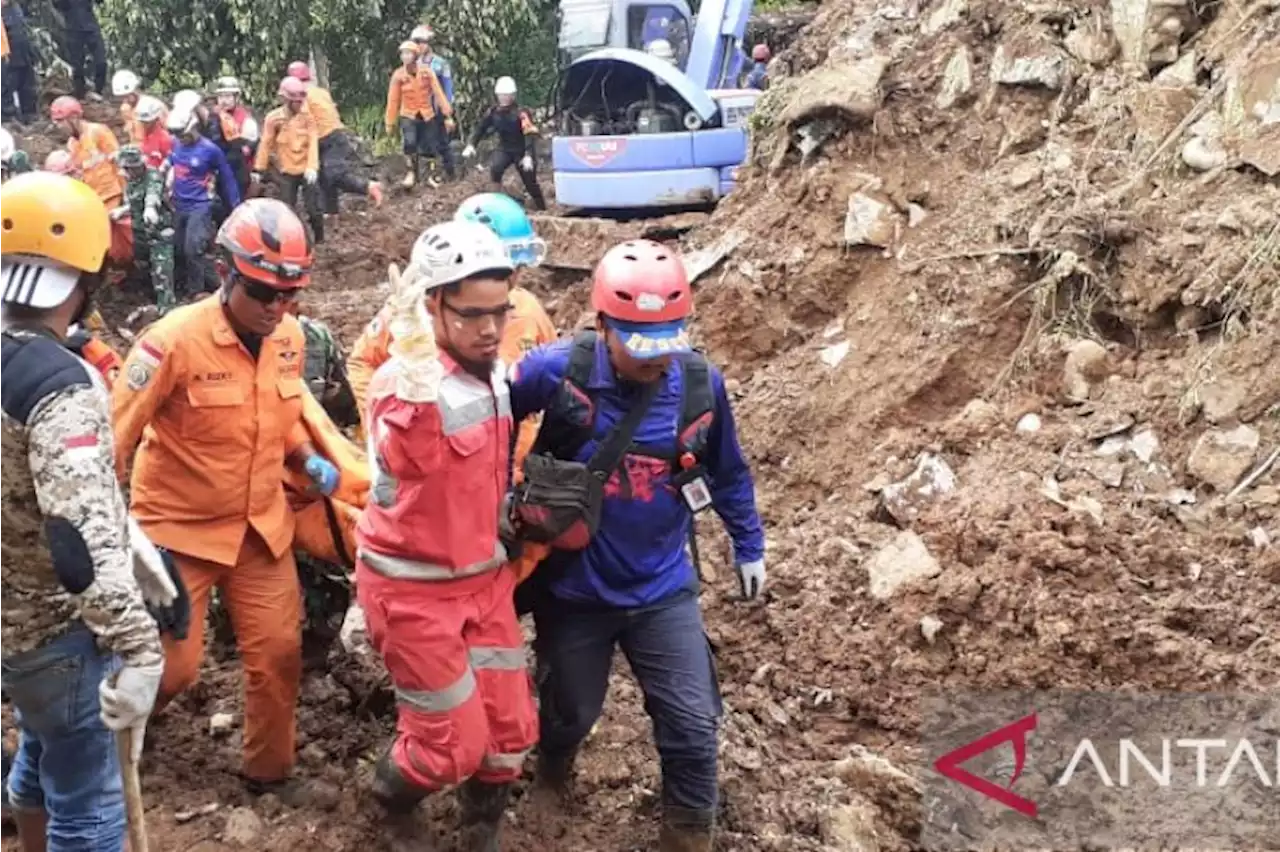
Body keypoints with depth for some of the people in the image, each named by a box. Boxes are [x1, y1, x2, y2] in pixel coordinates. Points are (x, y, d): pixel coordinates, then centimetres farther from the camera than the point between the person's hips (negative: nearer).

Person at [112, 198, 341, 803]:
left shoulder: (289, 337, -4)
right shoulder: (174, 341, -23)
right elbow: (114, 439, -17)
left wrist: (308, 459, -5)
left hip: (261, 525, 5)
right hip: (180, 531, -5)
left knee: (278, 653, 9)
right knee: (172, 668, 2)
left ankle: (270, 772, 31)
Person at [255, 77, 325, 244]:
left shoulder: (307, 116, -5)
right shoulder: (273, 118, -6)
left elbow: (313, 143, -12)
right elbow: (265, 145, -2)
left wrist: (312, 167, -25)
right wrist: (258, 169, -5)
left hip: (307, 170, 0)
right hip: (287, 172, 0)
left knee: (313, 208, 0)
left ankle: (319, 239, 16)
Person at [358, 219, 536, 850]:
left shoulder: (494, 374, 1)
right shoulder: (408, 384, -25)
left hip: (484, 579, 7)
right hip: (414, 592, -7)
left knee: (509, 730, 11)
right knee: (456, 745, 3)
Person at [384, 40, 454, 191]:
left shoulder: (427, 72, -10)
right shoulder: (398, 75, -10)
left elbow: (439, 93, -9)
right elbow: (393, 100, -4)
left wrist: (448, 116, -13)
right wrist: (390, 123, -1)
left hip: (427, 115, 1)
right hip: (408, 115, -1)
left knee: (430, 148, 3)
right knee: (409, 142, -25)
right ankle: (411, 172, -6)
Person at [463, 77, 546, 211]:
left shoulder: (521, 112, -22)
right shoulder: (493, 112, -5)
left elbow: (531, 135, -28)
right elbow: (481, 128, 4)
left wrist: (529, 156, -39)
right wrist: (471, 145, -9)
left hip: (522, 151, -4)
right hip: (504, 149, 4)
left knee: (530, 182, 1)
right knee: (494, 168, -27)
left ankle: (541, 209, 22)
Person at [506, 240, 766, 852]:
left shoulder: (700, 382, -12)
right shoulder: (556, 370, -21)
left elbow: (727, 474, 5)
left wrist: (749, 547, 12)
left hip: (663, 589, 1)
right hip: (573, 587, -1)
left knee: (693, 724, 2)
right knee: (572, 711, 21)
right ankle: (552, 776, 56)